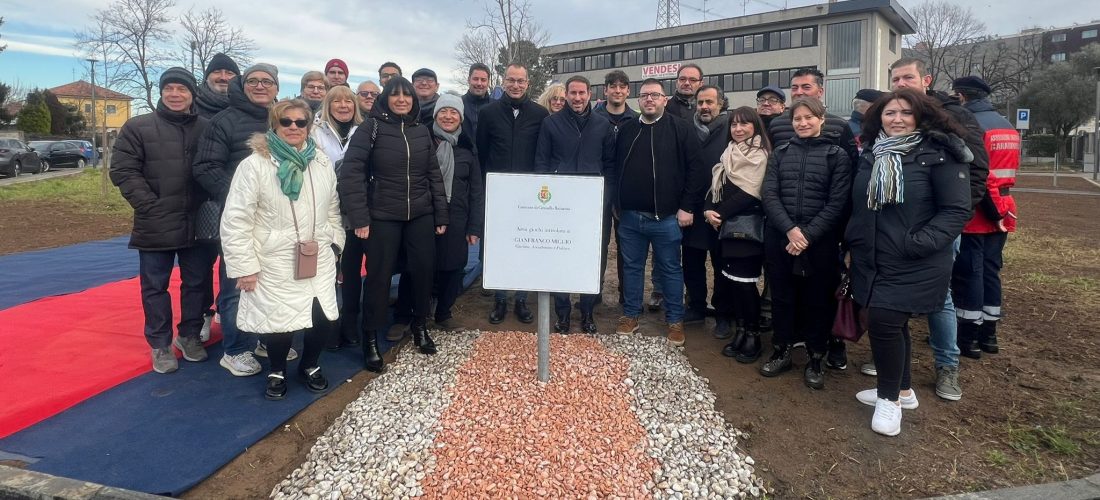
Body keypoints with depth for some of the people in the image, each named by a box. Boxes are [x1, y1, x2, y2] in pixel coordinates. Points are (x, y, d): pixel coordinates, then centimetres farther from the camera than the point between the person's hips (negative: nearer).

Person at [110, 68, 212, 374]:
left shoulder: (206, 128, 5)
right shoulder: (138, 127, 0)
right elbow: (123, 172, -4)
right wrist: (151, 206, -12)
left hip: (198, 224, 2)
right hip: (155, 226, -1)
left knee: (197, 282, 12)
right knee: (155, 286, 8)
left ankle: (189, 335, 31)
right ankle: (160, 344, 23)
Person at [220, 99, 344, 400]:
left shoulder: (322, 163, 7)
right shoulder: (254, 165, -8)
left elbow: (332, 209, 17)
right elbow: (236, 220, -9)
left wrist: (335, 243, 13)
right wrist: (244, 265, -11)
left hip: (318, 260, 4)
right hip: (274, 264, -3)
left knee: (324, 318, 0)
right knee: (278, 321, -1)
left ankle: (310, 364, 30)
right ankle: (277, 371, 31)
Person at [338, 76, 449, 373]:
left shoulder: (422, 131, 8)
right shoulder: (371, 129, -5)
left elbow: (434, 174, 11)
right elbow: (351, 172, -11)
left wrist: (441, 215, 7)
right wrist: (359, 217, -16)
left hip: (421, 215, 4)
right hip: (383, 216, -4)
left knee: (424, 270, 6)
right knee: (379, 276, 1)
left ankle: (420, 326, 28)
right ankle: (370, 338, 16)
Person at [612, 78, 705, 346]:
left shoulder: (681, 129, -3)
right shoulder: (626, 130, 10)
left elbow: (695, 170, -6)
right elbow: (615, 169, 16)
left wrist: (687, 207, -10)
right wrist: (616, 203, 11)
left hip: (666, 217, -3)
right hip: (630, 216, 4)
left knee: (670, 269, 7)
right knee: (631, 267, 13)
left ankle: (675, 321, 20)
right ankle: (630, 316, 26)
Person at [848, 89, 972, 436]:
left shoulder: (940, 154, -9)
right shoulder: (871, 153, 9)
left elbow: (957, 210, -12)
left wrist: (918, 243, -21)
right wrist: (853, 239, 11)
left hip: (914, 263, -6)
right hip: (873, 259, 6)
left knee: (883, 321, -12)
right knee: (893, 323, 14)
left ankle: (890, 398, 8)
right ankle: (901, 390, 32)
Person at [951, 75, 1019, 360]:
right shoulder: (1007, 126, 15)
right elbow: (1007, 169, 16)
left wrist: (994, 212, -12)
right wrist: (998, 210, 10)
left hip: (975, 213, -8)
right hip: (1000, 212, 8)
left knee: (968, 274, -2)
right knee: (990, 271, 13)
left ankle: (968, 339, 4)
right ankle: (988, 335, 20)